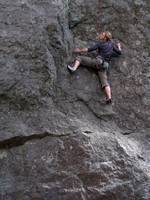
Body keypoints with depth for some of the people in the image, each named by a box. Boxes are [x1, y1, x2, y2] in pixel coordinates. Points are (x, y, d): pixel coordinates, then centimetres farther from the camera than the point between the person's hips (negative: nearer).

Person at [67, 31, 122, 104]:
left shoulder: (100, 43, 4)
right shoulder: (112, 44, 16)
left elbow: (90, 49, 1)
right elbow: (119, 52, 23)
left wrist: (80, 50, 12)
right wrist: (118, 46, 44)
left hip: (98, 61, -5)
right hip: (105, 65, 5)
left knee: (79, 58, 6)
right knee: (105, 81, -7)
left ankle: (74, 68, -21)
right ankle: (109, 98, -26)